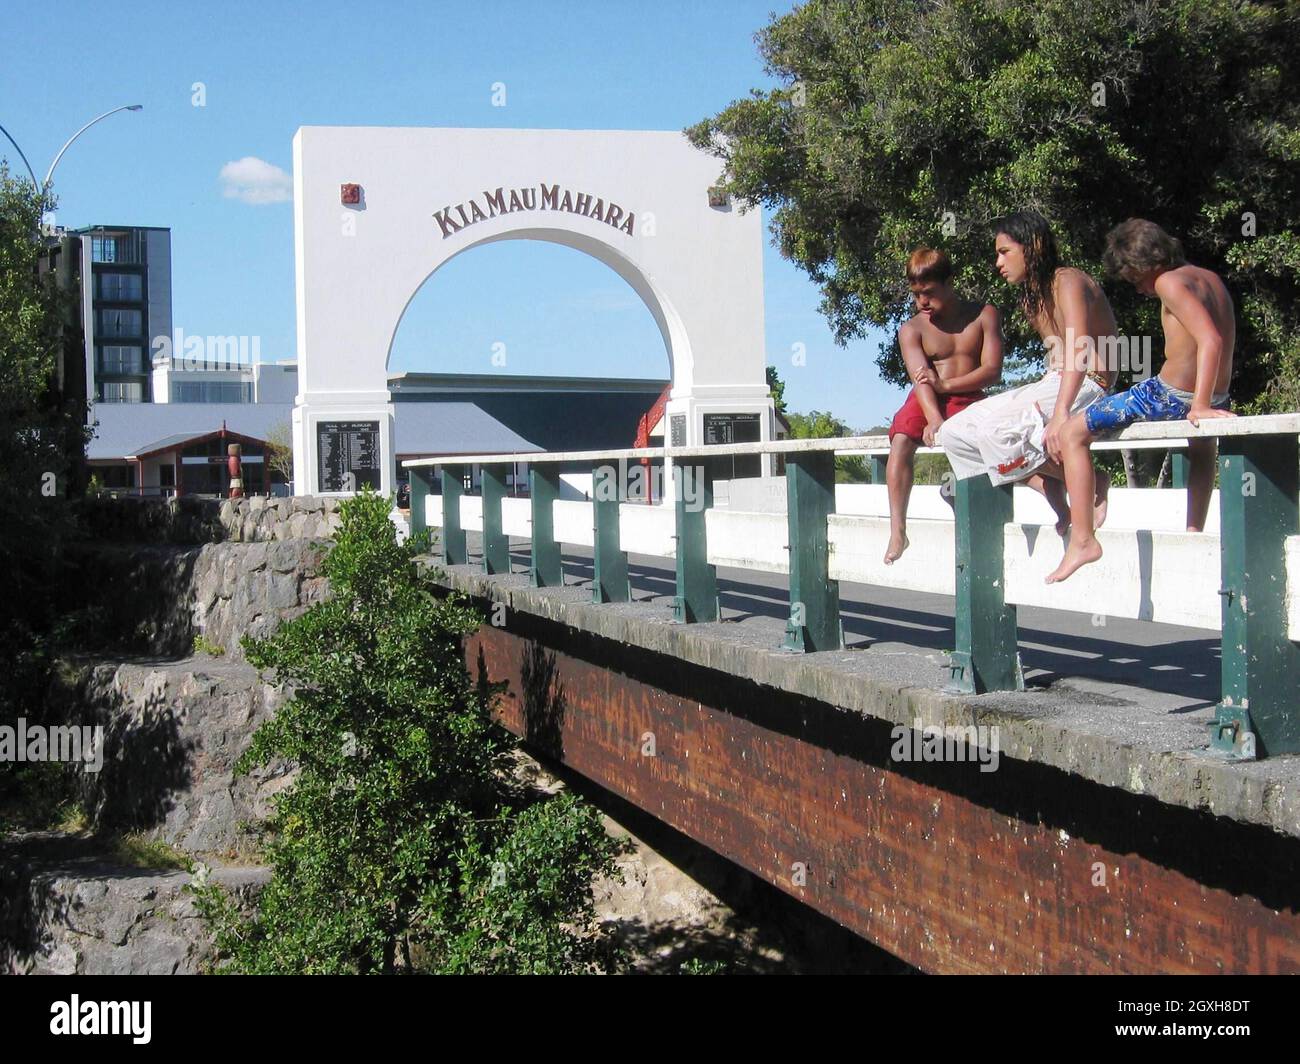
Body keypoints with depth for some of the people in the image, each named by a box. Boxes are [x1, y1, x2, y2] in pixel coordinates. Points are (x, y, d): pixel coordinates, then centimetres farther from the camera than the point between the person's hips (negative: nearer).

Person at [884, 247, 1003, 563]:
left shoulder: (984, 315, 4)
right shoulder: (912, 329, 3)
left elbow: (992, 370, -6)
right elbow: (921, 379, -12)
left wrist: (945, 385, -20)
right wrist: (934, 419, -31)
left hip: (969, 399, 0)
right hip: (928, 403, 0)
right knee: (901, 439, -28)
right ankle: (897, 531, -29)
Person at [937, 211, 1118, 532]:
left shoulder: (1068, 281, -9)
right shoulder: (1033, 295, 21)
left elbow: (1079, 352, -24)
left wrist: (1060, 413, -35)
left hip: (1087, 387, -10)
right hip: (1051, 386, 10)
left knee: (995, 429, -32)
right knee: (954, 433, -2)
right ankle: (1053, 491, -13)